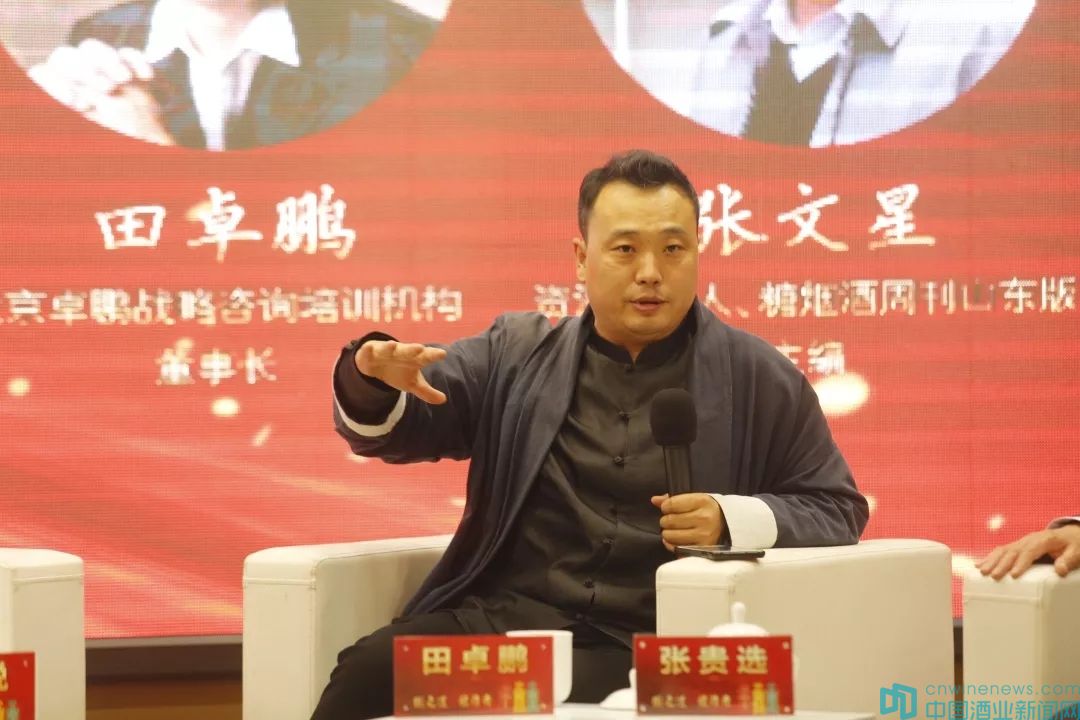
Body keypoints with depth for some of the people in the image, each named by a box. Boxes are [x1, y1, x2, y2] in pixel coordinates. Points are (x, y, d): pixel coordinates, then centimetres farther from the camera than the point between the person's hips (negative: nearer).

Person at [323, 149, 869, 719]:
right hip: (500, 616, 2)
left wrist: (735, 521, -9)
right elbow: (387, 425, 18)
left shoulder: (762, 381, 12)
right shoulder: (515, 356, 18)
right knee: (370, 674, -28)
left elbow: (837, 512, 12)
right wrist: (376, 380, -8)